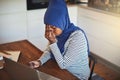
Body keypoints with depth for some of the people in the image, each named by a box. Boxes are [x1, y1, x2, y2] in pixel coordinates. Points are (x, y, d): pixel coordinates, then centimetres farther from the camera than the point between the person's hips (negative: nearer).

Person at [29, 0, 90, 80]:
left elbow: (63, 64, -26)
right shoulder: (58, 32, -10)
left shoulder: (77, 37, -30)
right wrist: (39, 61, -16)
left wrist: (53, 42, -31)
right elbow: (49, 50, 2)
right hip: (62, 71, 6)